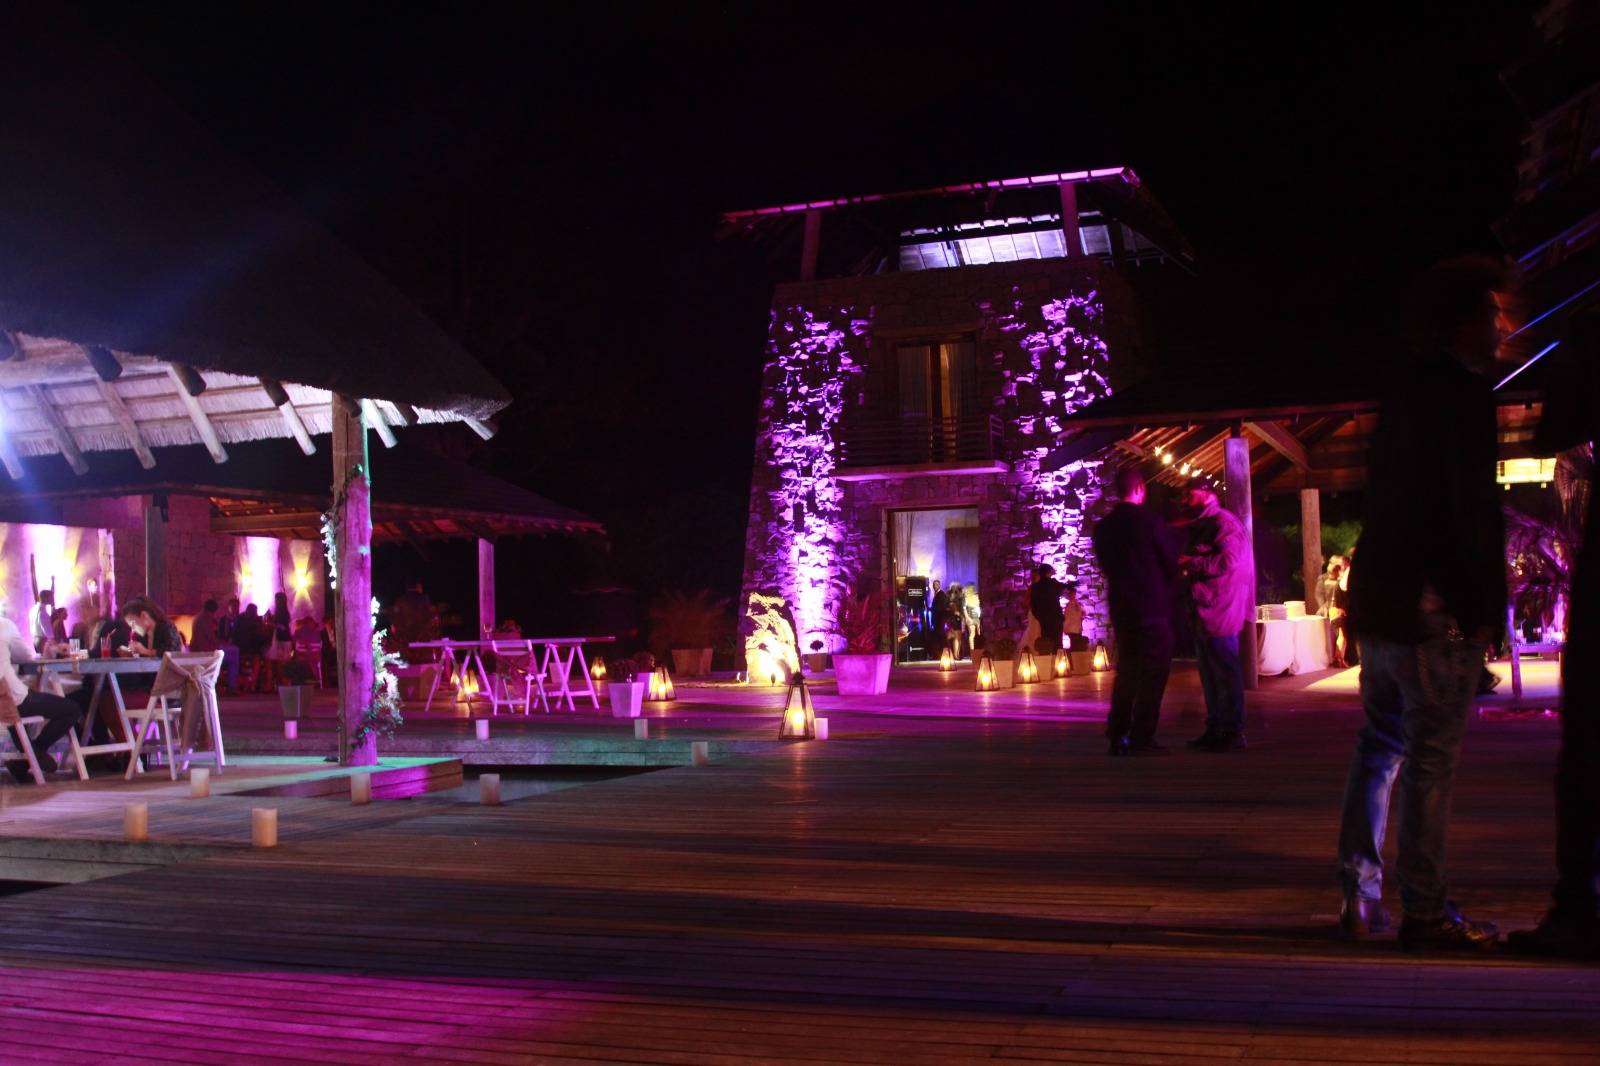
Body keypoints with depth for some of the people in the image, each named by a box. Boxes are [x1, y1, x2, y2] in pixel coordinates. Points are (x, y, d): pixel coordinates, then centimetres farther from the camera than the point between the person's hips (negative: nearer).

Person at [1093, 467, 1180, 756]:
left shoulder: (1103, 527, 4)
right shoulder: (1150, 523, -12)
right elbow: (1172, 563, -4)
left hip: (1121, 607, 6)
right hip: (1153, 607, -6)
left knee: (1126, 670, 15)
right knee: (1154, 673, 0)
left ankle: (1117, 735, 15)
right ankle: (1141, 738, -2)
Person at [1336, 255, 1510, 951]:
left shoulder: (1404, 389, 17)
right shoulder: (1462, 391, -10)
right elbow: (1477, 508, -16)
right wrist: (1490, 608, -13)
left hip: (1377, 599, 9)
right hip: (1436, 606, -9)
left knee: (1380, 748, 13)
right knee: (1432, 758, -4)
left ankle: (1360, 897, 16)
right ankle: (1425, 912, 0)